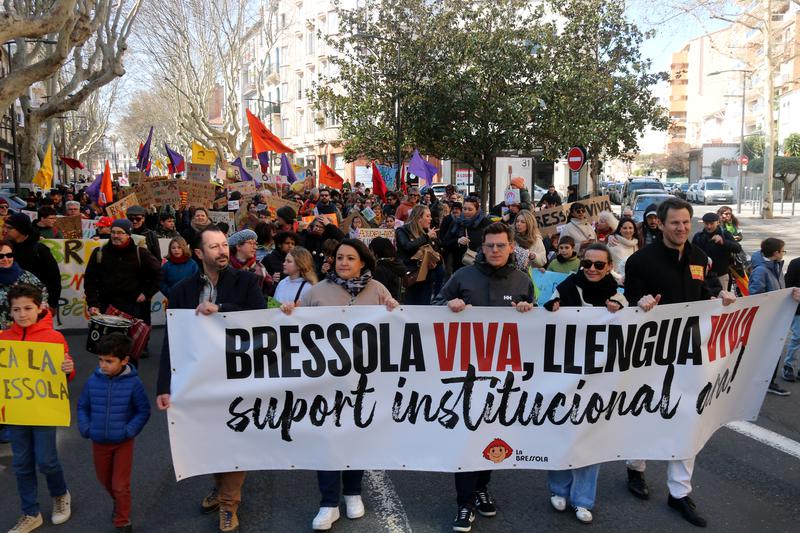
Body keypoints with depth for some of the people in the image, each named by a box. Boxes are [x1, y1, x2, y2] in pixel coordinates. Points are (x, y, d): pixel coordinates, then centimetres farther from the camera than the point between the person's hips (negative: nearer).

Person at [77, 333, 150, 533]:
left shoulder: (133, 383, -17)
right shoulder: (92, 382, -8)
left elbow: (144, 410, -8)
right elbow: (82, 406, 6)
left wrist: (130, 430, -17)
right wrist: (85, 428, -6)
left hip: (123, 442, -4)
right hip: (99, 441, 4)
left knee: (120, 485, 3)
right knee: (105, 480, 23)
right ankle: (118, 502, 51)